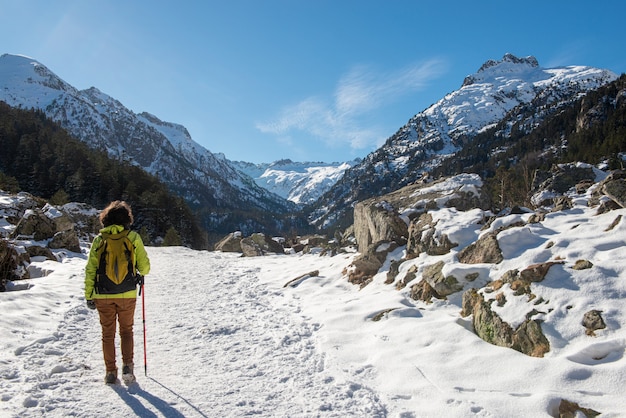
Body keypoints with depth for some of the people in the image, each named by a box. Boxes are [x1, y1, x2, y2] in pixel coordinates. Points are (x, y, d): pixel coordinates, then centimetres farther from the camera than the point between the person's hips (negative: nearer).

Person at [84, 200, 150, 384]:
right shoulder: (133, 237, -5)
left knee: (108, 333, 13)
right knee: (126, 330, 15)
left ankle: (110, 372, 15)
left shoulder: (99, 239, -1)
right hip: (127, 294, -1)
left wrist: (89, 295, 6)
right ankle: (127, 366, 6)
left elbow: (90, 270, 0)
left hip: (103, 295, 1)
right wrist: (141, 274, 19)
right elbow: (144, 266, -4)